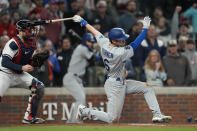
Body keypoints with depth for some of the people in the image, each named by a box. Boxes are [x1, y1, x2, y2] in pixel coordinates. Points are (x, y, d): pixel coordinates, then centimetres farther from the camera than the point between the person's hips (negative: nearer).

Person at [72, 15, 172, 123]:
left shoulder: (104, 42, -8)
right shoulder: (119, 53, -29)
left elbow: (94, 31, 7)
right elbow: (135, 44, -24)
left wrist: (82, 21, 21)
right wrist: (145, 28, -17)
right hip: (115, 86, -10)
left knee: (147, 88, 6)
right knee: (112, 119, -2)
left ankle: (157, 115, 4)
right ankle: (85, 111, 11)